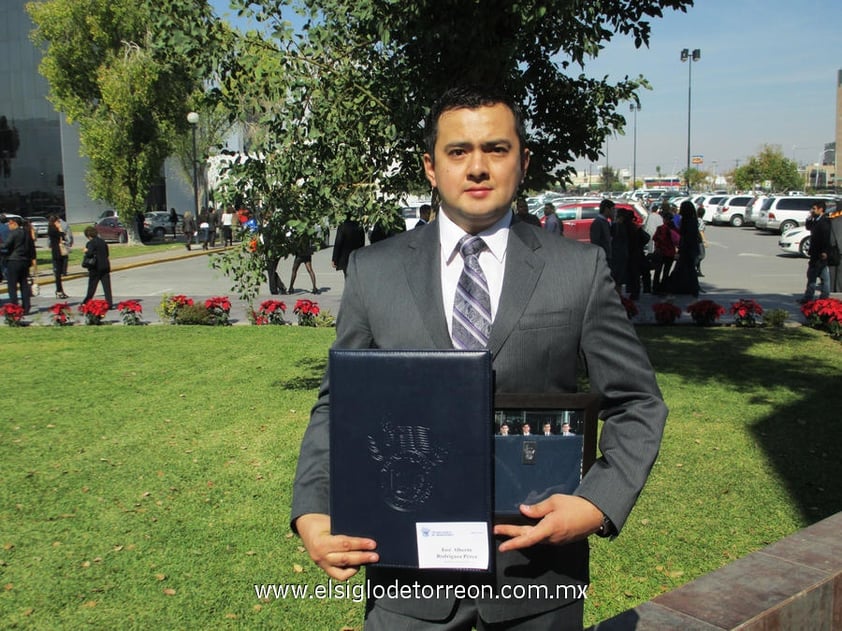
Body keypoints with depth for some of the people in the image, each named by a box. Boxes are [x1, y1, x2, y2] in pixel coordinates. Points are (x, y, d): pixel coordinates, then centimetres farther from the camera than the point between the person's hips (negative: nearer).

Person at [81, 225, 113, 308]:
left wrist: (86, 251, -2)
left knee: (92, 287, 5)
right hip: (105, 266, 5)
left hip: (96, 268, -5)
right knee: (107, 286, 2)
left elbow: (89, 254, -22)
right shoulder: (103, 242, 10)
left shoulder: (91, 243, -11)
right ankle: (110, 304, -2)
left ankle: (86, 302, 15)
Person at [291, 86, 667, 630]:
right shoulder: (373, 272, 0)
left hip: (538, 563, 0)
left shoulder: (581, 269, -3)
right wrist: (312, 514, -9)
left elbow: (636, 405, 1)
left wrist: (599, 504, -14)